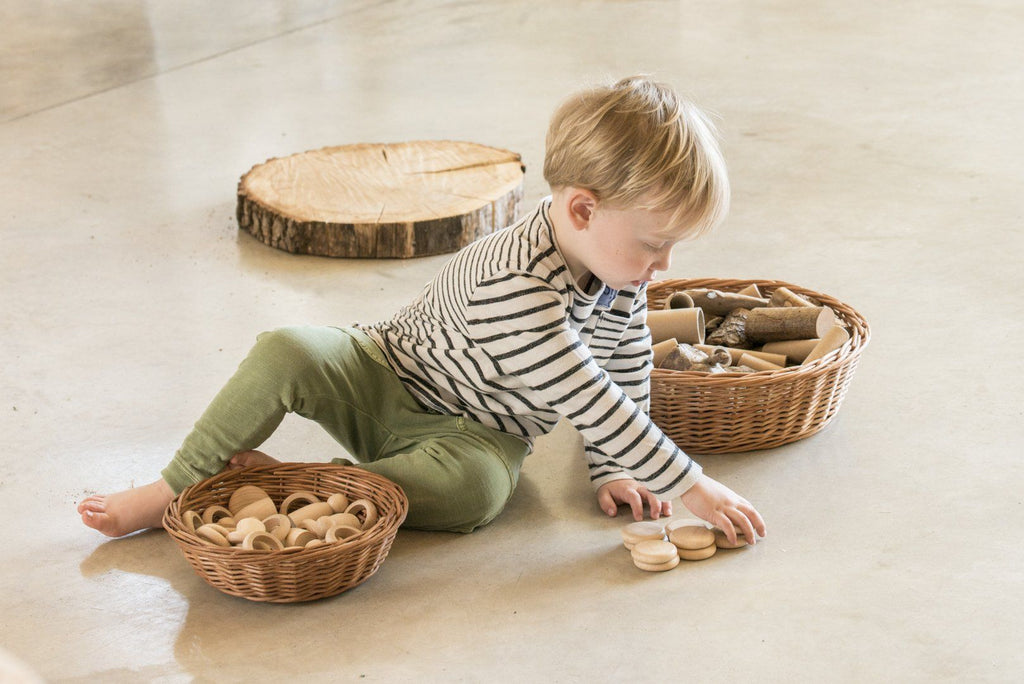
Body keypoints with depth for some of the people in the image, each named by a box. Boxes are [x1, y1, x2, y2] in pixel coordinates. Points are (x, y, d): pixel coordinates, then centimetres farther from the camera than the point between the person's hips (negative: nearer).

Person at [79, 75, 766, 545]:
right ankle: (180, 486, -11)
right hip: (390, 374, -4)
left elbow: (627, 373, 7)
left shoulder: (621, 275, -10)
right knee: (286, 353, -31)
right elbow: (584, 403, -34)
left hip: (476, 432, 4)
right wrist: (690, 485, -31)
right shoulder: (513, 285, -34)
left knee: (476, 488, -33)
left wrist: (613, 469, 0)